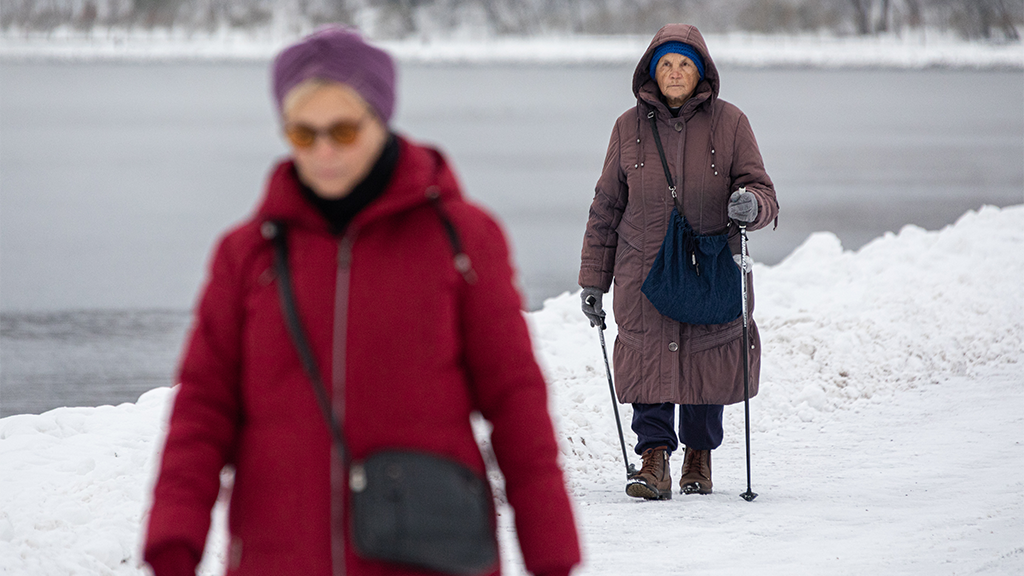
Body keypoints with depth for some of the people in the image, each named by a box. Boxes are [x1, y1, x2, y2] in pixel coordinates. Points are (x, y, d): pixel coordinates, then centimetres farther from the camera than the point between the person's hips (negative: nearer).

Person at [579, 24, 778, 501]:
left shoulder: (729, 123, 1)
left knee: (707, 363, 6)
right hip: (644, 269, 0)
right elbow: (606, 206, 10)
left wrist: (751, 205, -25)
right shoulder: (630, 127, 5)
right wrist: (593, 280, 9)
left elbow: (762, 191, 1)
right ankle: (654, 461, -9)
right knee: (649, 360, -10)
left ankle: (699, 457, 24)